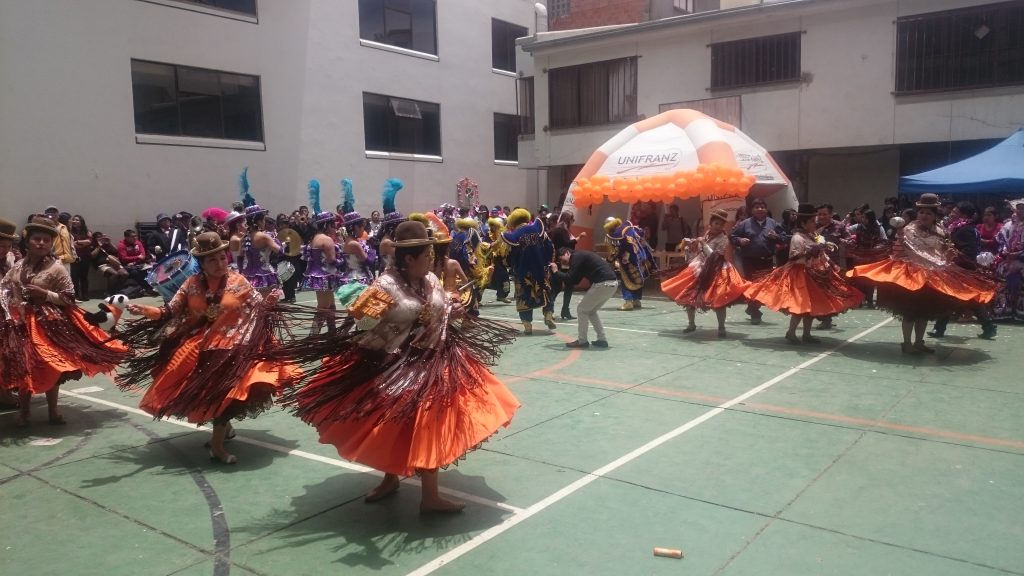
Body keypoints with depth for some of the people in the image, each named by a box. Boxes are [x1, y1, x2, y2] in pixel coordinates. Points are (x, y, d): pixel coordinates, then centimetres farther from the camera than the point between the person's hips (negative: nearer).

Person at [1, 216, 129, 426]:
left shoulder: (56, 268, -9)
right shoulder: (18, 265, 4)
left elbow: (68, 298, -8)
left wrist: (45, 294, -19)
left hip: (47, 325, -3)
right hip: (19, 323, 4)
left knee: (49, 368, 4)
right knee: (21, 368, 8)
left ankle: (53, 411, 20)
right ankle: (23, 411, 24)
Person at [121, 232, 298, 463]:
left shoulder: (238, 282, -5)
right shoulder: (192, 284, -1)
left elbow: (260, 308, -3)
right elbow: (170, 312, 1)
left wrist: (270, 302, -24)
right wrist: (143, 310, -12)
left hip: (231, 349, -2)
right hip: (198, 349, 3)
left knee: (224, 392, -6)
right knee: (206, 393, 9)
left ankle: (217, 445, 10)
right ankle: (224, 427, 39)